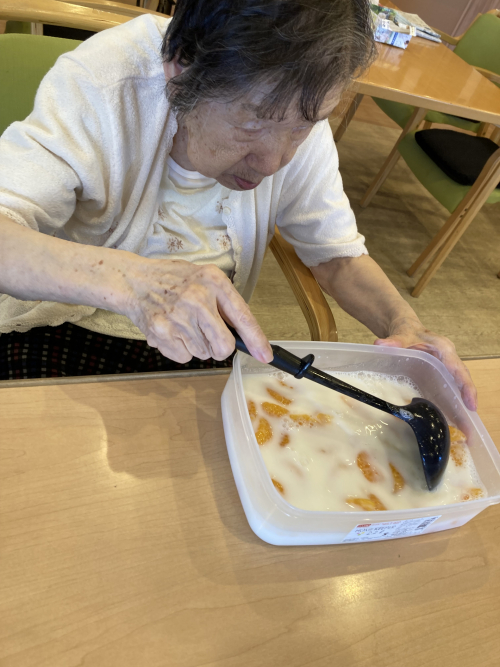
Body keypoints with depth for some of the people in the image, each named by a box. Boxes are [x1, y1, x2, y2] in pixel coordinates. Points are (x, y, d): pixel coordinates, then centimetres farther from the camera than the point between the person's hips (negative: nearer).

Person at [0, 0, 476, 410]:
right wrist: (127, 278, -47)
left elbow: (337, 253, -3)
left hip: (206, 347, 3)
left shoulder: (300, 107, -11)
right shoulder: (99, 85, -23)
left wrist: (406, 327, -20)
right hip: (64, 330, -2)